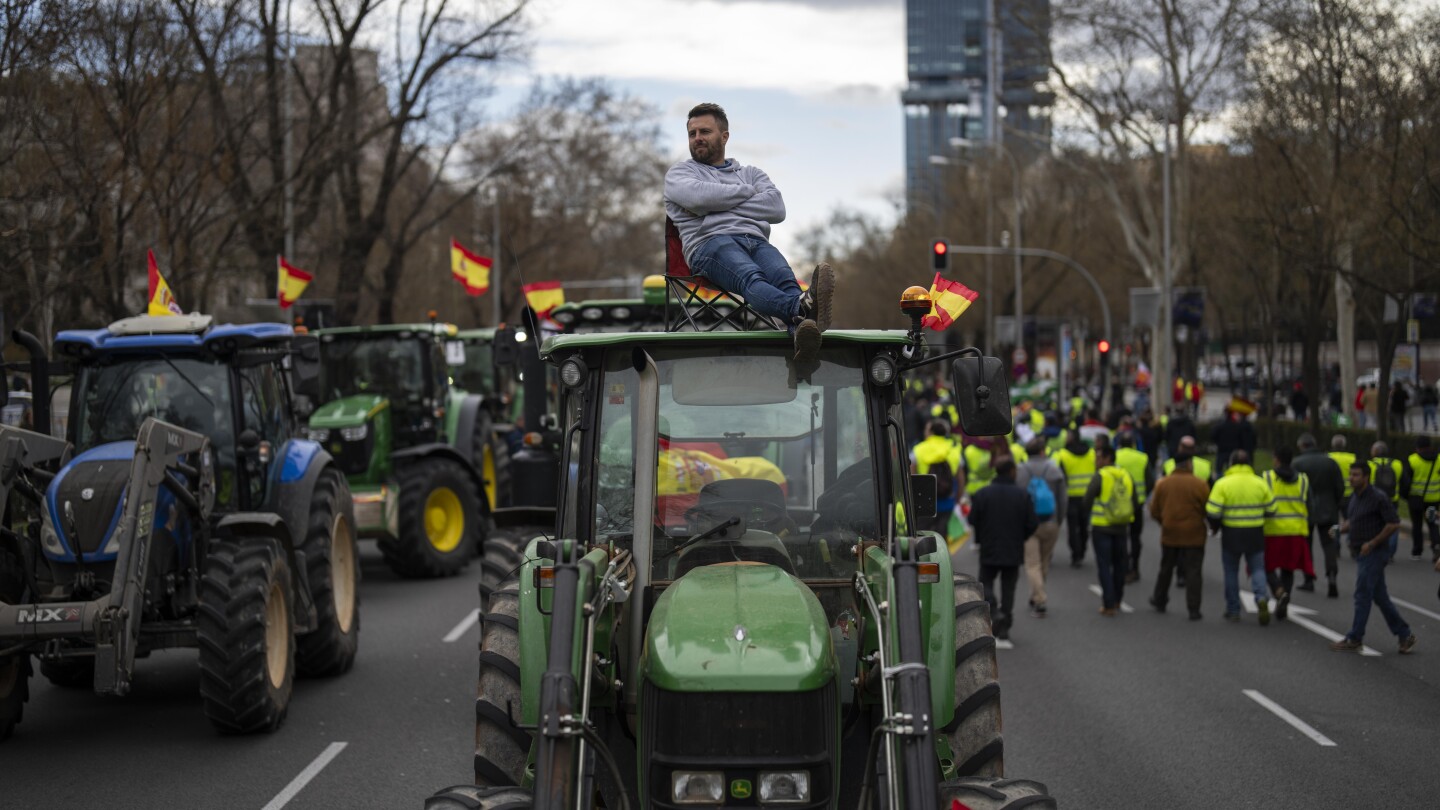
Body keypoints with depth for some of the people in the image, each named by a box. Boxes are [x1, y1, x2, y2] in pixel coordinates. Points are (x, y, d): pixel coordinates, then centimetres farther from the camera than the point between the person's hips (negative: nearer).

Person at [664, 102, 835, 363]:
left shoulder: (751, 173, 34)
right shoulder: (679, 172, 26)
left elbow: (776, 208, 11)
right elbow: (698, 196, -1)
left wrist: (721, 205, 6)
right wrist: (747, 191, 12)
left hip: (756, 239, 3)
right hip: (711, 241, -3)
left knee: (784, 277, -36)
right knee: (752, 278, -40)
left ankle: (803, 333, -70)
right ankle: (803, 308, -74)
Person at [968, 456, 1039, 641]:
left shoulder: (982, 494, -9)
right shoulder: (1022, 496, -8)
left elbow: (973, 520, -5)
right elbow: (1032, 524, -6)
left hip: (989, 550, -1)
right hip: (1013, 550, 1)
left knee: (986, 582, 13)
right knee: (1008, 588, 11)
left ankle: (994, 611, -15)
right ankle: (1004, 628, 12)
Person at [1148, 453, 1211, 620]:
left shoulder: (1162, 484, 0)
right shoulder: (1200, 484, -10)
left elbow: (1154, 511, 4)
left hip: (1169, 534, 3)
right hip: (1194, 535, -3)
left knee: (1166, 569, 19)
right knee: (1192, 572, 1)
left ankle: (1160, 601, 31)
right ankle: (1194, 609, -2)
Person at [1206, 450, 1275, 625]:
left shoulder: (1222, 484, -10)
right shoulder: (1260, 484, -1)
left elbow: (1212, 512, -14)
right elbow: (1270, 510, 3)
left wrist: (1215, 527, 6)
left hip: (1231, 535, -1)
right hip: (1255, 535, 1)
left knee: (1231, 573, 11)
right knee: (1257, 569, 8)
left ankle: (1233, 610, 15)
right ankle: (1261, 597, -19)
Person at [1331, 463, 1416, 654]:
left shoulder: (1378, 498, -15)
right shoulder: (1354, 497, 10)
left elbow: (1394, 524, -17)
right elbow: (1350, 521, 23)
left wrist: (1372, 543, -18)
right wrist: (1340, 529, 1)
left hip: (1374, 553, -9)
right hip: (1361, 553, 9)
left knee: (1362, 595, -6)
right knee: (1380, 597, 12)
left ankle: (1354, 640, 0)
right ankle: (1404, 635, 19)